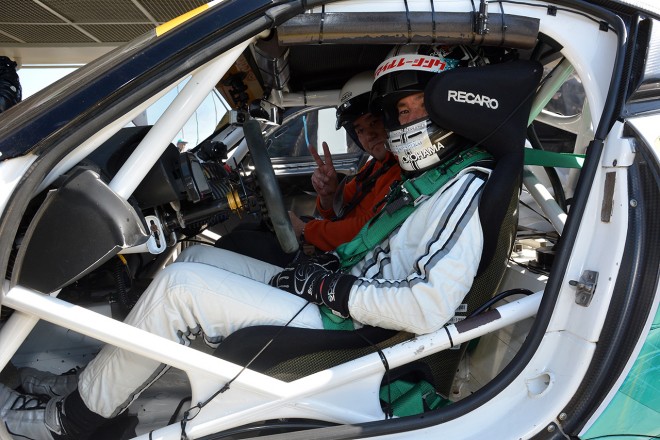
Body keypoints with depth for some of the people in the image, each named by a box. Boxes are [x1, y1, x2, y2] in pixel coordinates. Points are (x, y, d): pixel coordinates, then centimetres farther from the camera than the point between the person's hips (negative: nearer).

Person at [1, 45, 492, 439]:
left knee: (178, 285, -16)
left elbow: (429, 308, -27)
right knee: (196, 258, 10)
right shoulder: (421, 181, 16)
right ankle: (98, 377, 17)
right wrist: (330, 263, 4)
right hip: (328, 298, 10)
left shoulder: (463, 190, -14)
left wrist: (329, 288, -19)